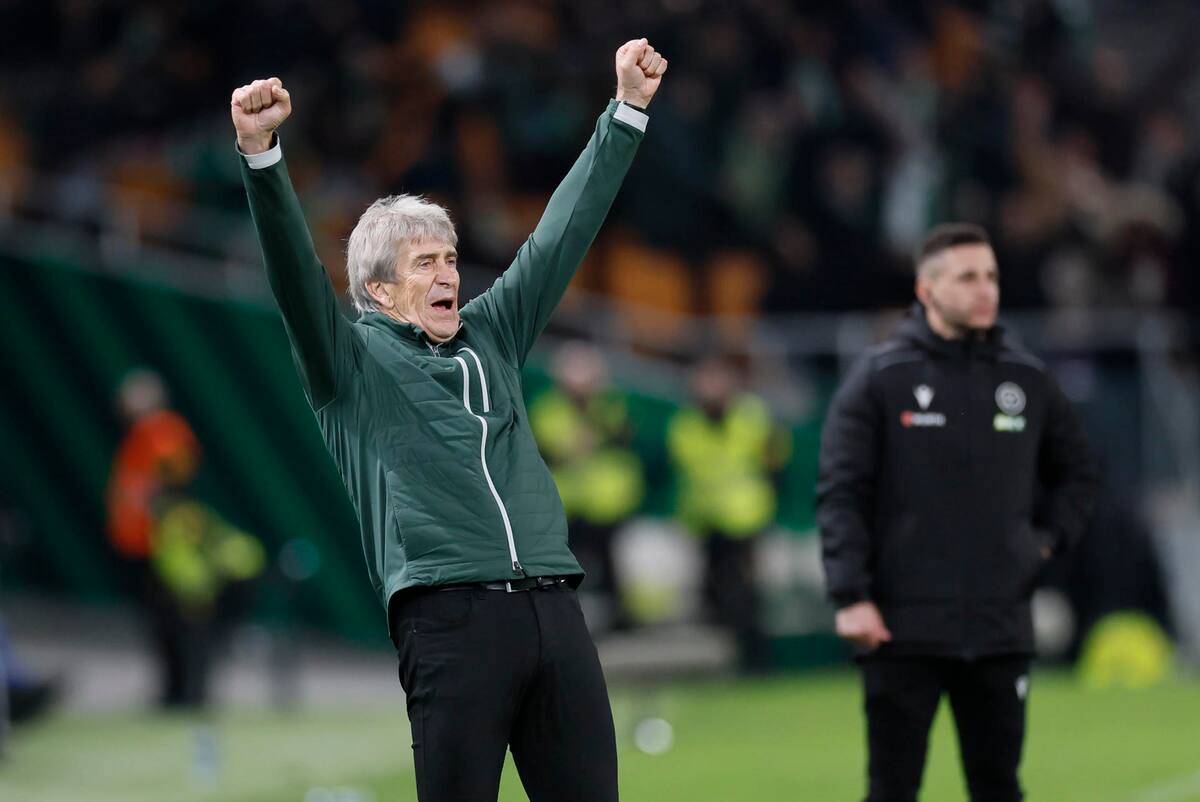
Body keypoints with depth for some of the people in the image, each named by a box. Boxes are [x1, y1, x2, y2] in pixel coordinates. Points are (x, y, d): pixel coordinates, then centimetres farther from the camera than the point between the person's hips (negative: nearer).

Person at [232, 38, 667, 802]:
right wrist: (260, 153, -21)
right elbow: (295, 271, -7)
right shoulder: (354, 362, 8)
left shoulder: (490, 335, 22)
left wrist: (628, 110, 21)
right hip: (451, 616, -5)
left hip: (554, 609, 5)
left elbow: (565, 232, 23)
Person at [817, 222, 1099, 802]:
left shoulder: (1027, 380, 8)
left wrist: (1050, 538, 9)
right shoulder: (879, 379, -3)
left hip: (1001, 628, 4)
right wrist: (850, 597, -14)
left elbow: (1076, 471, 24)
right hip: (904, 629, -3)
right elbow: (840, 494, -6)